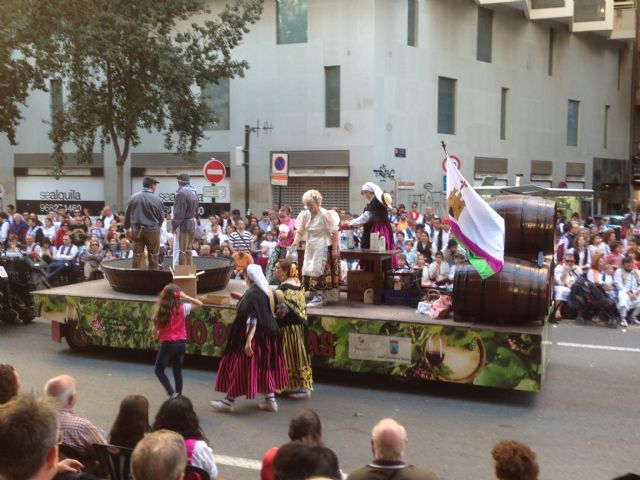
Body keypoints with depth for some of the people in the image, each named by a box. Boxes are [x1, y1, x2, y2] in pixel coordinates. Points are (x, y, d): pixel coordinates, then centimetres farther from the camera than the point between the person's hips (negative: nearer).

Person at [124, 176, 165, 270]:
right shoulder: (156, 200, -12)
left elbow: (127, 214, 5)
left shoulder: (134, 197, -3)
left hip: (137, 230, 3)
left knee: (137, 255, 9)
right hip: (152, 230, -3)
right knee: (153, 256, 8)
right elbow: (161, 217, -4)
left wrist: (127, 227, 19)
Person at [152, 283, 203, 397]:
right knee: (178, 371, 14)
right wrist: (186, 297, 1)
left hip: (167, 344, -3)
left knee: (159, 370, 13)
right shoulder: (182, 308, -6)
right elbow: (199, 304, 6)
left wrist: (155, 335, 14)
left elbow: (156, 328, -7)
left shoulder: (161, 309, -11)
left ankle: (172, 393, -1)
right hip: (181, 343, 3)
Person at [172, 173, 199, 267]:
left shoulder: (182, 193, -19)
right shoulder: (194, 192, 9)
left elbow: (179, 212, -19)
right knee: (188, 250, 16)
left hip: (183, 224, -9)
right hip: (192, 223, 9)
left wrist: (174, 225, -12)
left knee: (180, 250, -2)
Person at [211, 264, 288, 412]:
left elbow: (252, 319, -26)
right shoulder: (266, 291, 7)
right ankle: (270, 400, 19)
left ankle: (229, 401, 12)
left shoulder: (252, 294, -21)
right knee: (264, 367, 16)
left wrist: (248, 341, -28)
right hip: (266, 335, 9)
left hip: (254, 336, -9)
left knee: (240, 366, 2)